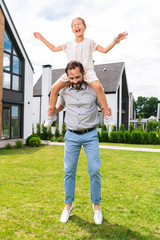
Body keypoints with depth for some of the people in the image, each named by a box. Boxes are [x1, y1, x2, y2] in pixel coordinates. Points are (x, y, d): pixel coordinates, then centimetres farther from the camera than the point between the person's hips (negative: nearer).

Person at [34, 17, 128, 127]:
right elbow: (54, 49, 25)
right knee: (54, 88, -15)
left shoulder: (89, 42, 9)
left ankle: (107, 115, -19)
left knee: (98, 86, -32)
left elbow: (104, 50, 10)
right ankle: (51, 114, 4)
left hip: (87, 71, -2)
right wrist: (42, 39, 25)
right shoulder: (69, 44, 15)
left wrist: (116, 40, -1)